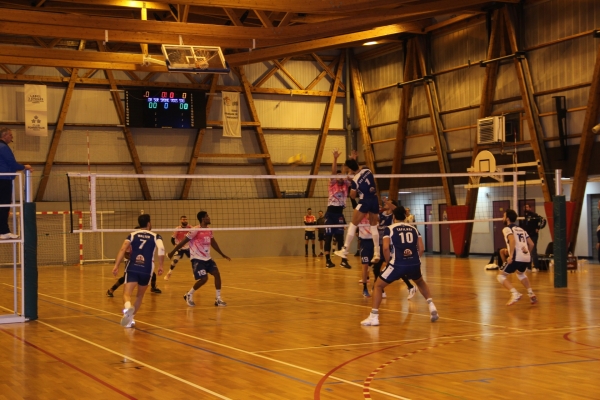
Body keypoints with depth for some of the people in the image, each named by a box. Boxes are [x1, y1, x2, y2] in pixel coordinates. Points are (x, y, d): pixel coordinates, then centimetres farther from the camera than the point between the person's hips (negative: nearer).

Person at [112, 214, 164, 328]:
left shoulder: (132, 235, 12)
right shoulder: (155, 236, 8)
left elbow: (123, 249, -2)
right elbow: (161, 249, -12)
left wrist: (116, 266, -6)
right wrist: (160, 266, -6)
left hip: (132, 269, 0)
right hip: (147, 270, 1)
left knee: (127, 294, -10)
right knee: (140, 295, 22)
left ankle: (128, 307, -42)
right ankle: (130, 317, 17)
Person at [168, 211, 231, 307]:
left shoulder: (209, 231, 7)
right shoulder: (195, 230, -16)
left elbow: (213, 243, 21)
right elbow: (183, 242, -11)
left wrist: (223, 255, 27)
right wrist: (172, 252, -6)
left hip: (207, 258, 7)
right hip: (197, 259, -7)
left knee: (217, 274, -6)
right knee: (204, 278, -15)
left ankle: (218, 299, 2)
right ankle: (189, 295, 9)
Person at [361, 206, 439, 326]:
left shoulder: (389, 229, 5)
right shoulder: (414, 228, 15)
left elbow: (386, 248, -8)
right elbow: (421, 248, 9)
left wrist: (388, 262, 5)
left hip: (397, 264, -4)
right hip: (414, 264, 4)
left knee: (378, 286, 13)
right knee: (421, 283, 35)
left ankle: (374, 317, 3)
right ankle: (432, 306, 20)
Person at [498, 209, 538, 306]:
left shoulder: (507, 229, 3)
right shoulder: (521, 229, 25)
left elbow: (512, 240, -18)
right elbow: (532, 244, 20)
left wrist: (511, 255, -21)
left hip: (516, 258, -7)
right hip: (527, 258, 7)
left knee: (501, 276, 3)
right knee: (520, 273, 35)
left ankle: (515, 294, -17)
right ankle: (531, 294, 21)